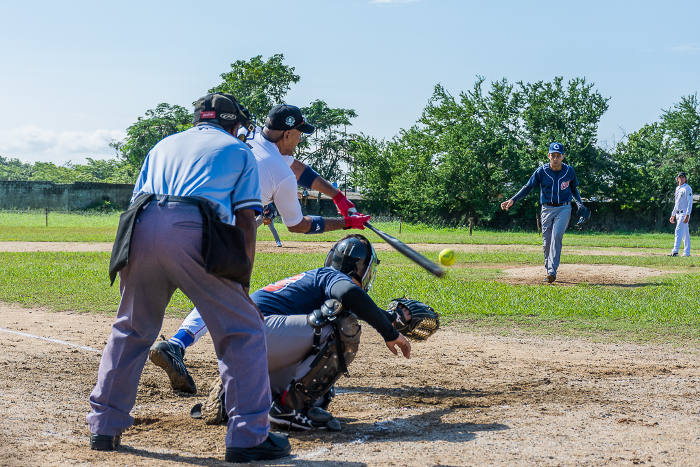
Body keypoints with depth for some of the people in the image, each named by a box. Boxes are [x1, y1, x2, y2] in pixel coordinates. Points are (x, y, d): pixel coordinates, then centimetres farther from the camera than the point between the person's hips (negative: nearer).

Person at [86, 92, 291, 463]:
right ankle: (248, 436, -1)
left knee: (131, 330, 22)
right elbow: (245, 221, 13)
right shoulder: (239, 152, 24)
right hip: (193, 232, -4)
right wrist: (240, 280, 17)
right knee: (242, 331, 5)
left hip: (142, 228, 4)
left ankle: (104, 426, 23)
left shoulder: (164, 145, 34)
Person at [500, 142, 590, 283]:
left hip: (563, 209, -1)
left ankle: (552, 271, -24)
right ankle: (549, 273, 15)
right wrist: (512, 200, -11)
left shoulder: (569, 171, -1)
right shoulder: (541, 171, -5)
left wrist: (580, 204, 2)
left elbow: (574, 189, 16)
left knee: (556, 236, -21)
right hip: (547, 209, 1)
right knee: (546, 243, 2)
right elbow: (528, 187, -1)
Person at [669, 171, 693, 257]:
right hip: (678, 214, 9)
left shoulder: (687, 188, -9)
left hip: (684, 213, -8)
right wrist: (673, 215, 22)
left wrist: (687, 215, -23)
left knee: (679, 231, -15)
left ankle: (675, 251, -21)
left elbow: (690, 202, -15)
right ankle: (687, 252, 11)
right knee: (685, 233, 9)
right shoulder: (677, 189, 17)